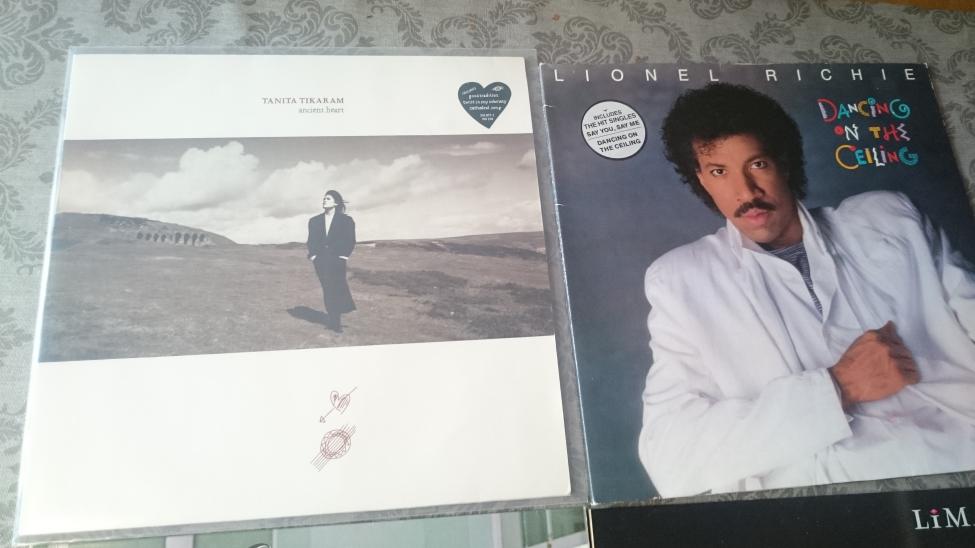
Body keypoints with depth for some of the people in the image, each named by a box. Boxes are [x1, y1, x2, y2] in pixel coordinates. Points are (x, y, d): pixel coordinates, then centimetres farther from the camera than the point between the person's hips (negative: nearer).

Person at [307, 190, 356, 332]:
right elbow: (311, 240, 12)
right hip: (320, 261, 3)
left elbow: (350, 241, 0)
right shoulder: (314, 221, 11)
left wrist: (344, 255, -9)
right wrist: (312, 254, -1)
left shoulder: (346, 220, 1)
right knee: (327, 290, 4)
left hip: (337, 260, -3)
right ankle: (331, 318, 12)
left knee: (337, 288, -7)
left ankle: (335, 322, 2)